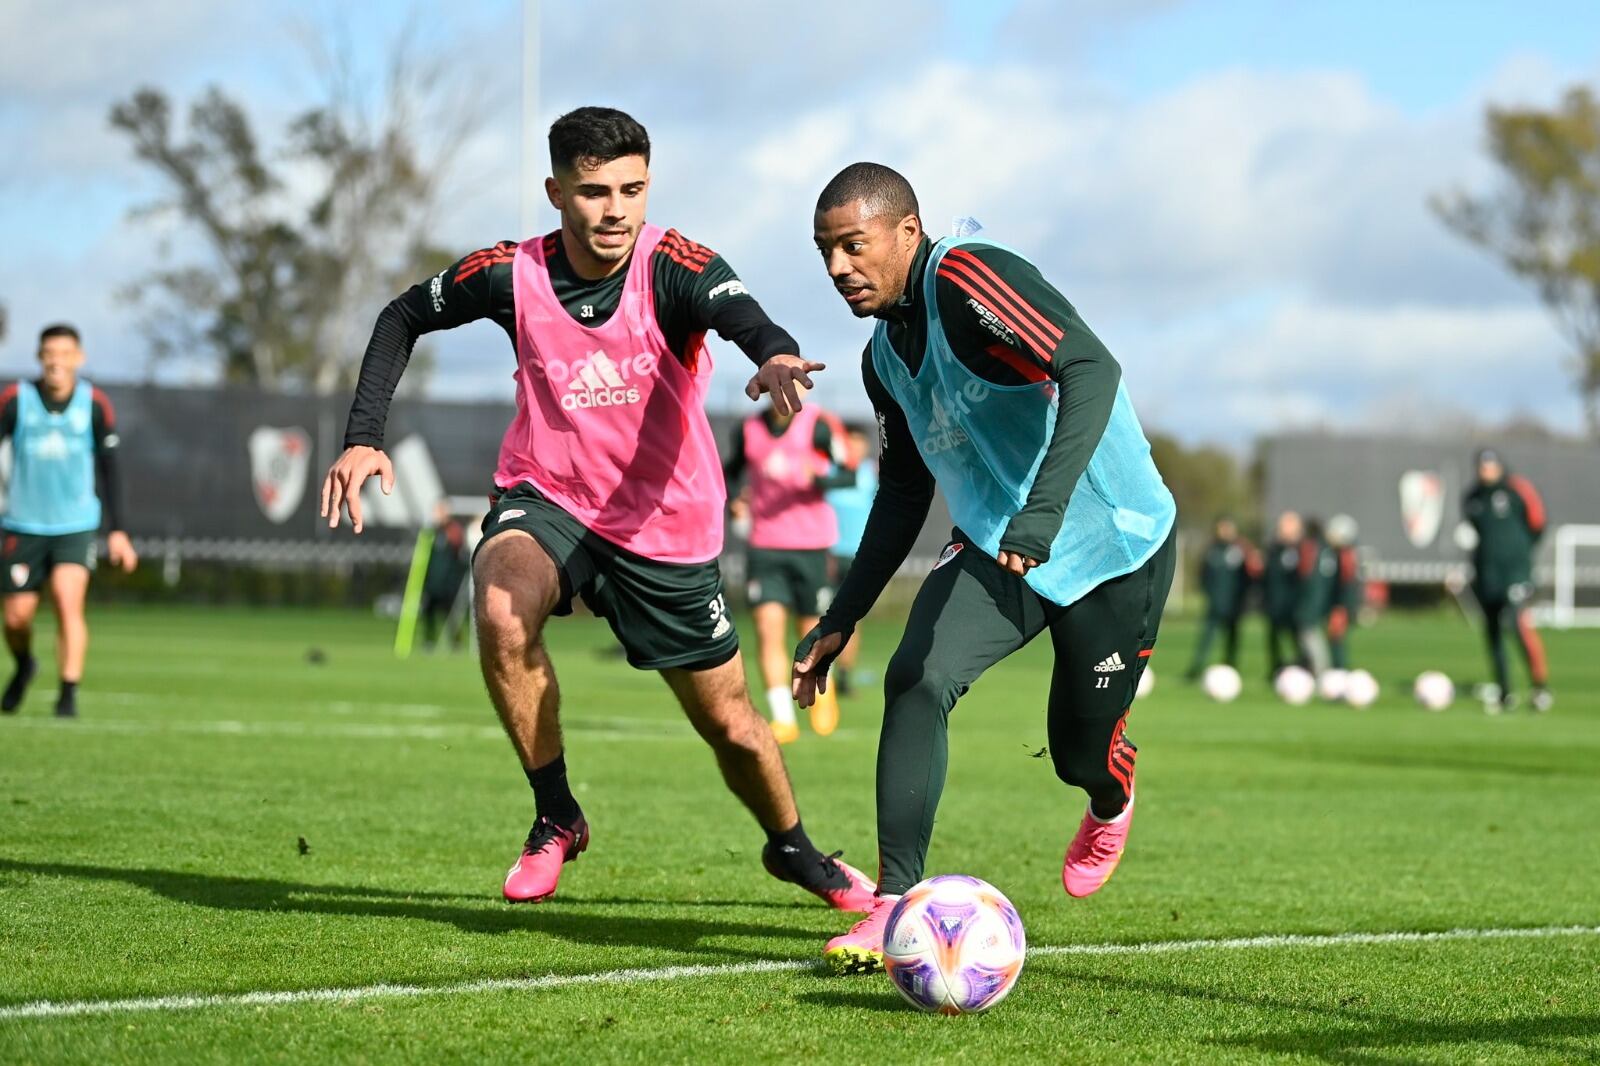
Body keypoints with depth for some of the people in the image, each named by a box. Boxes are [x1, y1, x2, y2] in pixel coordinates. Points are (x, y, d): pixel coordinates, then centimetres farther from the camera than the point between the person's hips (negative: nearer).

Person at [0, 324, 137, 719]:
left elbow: (109, 469, 5)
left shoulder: (95, 405, -3)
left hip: (77, 525, -1)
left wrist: (117, 531, 4)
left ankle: (68, 694, -16)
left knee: (69, 602, -20)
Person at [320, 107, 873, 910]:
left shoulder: (672, 267, -20)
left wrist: (775, 355, -65)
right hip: (546, 500, 0)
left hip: (666, 527, 0)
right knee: (501, 608, -34)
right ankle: (556, 818, -13)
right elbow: (404, 318, 4)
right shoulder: (514, 274, -13)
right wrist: (363, 437, -7)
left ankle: (794, 850, 42)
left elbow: (743, 315, -41)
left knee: (731, 725, 8)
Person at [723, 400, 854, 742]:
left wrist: (816, 478, -27)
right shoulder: (749, 430, 5)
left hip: (810, 546, -2)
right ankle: (783, 719, -11)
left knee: (811, 632, 7)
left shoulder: (817, 425, -6)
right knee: (768, 627, -12)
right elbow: (732, 470, 21)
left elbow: (848, 475, -7)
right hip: (764, 545, 2)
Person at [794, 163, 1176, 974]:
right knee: (916, 679, -20)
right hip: (994, 544, 6)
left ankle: (1111, 807, 46)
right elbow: (904, 492, 17)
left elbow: (1091, 368, -34)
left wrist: (1045, 508, -45)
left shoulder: (966, 279, -21)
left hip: (1114, 545, -6)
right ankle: (896, 904, -18)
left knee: (1082, 750, 6)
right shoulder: (885, 356, 5)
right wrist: (841, 619, 13)